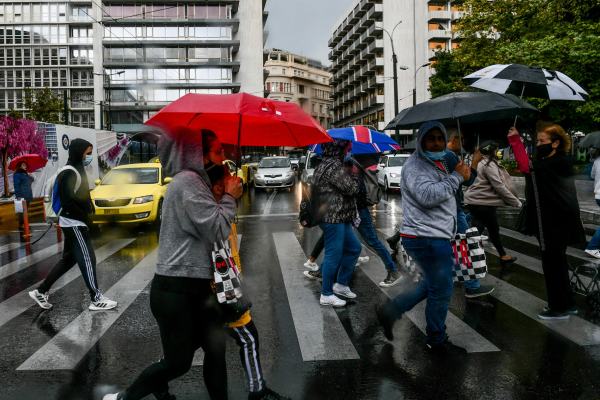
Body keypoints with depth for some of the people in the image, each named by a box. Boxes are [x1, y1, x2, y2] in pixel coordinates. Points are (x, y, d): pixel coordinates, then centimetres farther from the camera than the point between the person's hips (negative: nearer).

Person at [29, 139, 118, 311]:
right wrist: (86, 217, -21)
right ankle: (97, 299, 2)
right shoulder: (69, 173, -17)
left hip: (74, 223, 10)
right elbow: (67, 202, -23)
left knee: (68, 259, 17)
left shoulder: (77, 170, 14)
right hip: (73, 223, -10)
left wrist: (89, 208, 7)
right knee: (87, 259, -5)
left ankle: (41, 291, 24)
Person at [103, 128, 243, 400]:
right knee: (178, 362, 3)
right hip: (176, 290, -9)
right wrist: (229, 197, -5)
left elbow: (211, 229, 21)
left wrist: (227, 197, 8)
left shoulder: (196, 181, 15)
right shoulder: (187, 181, -17)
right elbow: (218, 228, -21)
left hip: (197, 287, 9)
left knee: (216, 351, 4)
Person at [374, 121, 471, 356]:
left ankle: (390, 311, 25)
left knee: (432, 284, 23)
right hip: (426, 238, -11)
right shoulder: (415, 166, -14)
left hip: (435, 237, 11)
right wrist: (456, 177, -21)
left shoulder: (439, 163, 19)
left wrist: (464, 174, 12)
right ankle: (437, 342, 17)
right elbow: (428, 196, -29)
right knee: (441, 290, 1)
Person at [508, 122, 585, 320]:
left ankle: (559, 308, 11)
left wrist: (515, 140, -25)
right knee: (557, 263, 18)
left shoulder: (558, 163, -18)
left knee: (552, 264, -1)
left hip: (556, 225, -10)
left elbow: (527, 167, -28)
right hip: (552, 223, 10)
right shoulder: (558, 163, 13)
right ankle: (567, 304, 31)